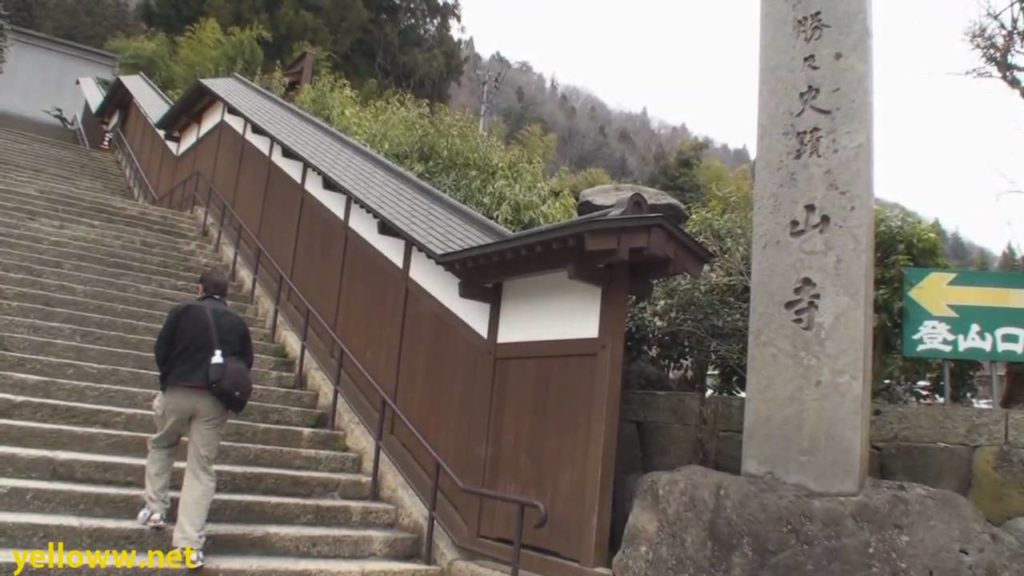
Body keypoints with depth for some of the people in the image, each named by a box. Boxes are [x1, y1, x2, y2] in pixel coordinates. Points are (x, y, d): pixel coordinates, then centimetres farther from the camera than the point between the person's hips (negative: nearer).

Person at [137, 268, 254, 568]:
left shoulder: (182, 311, 1)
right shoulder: (238, 323, 6)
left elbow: (160, 351, 2)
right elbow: (246, 364, 8)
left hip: (177, 393, -1)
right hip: (215, 401, 1)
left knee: (161, 446, 29)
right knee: (202, 469, 5)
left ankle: (155, 509, 26)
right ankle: (191, 544, 1)